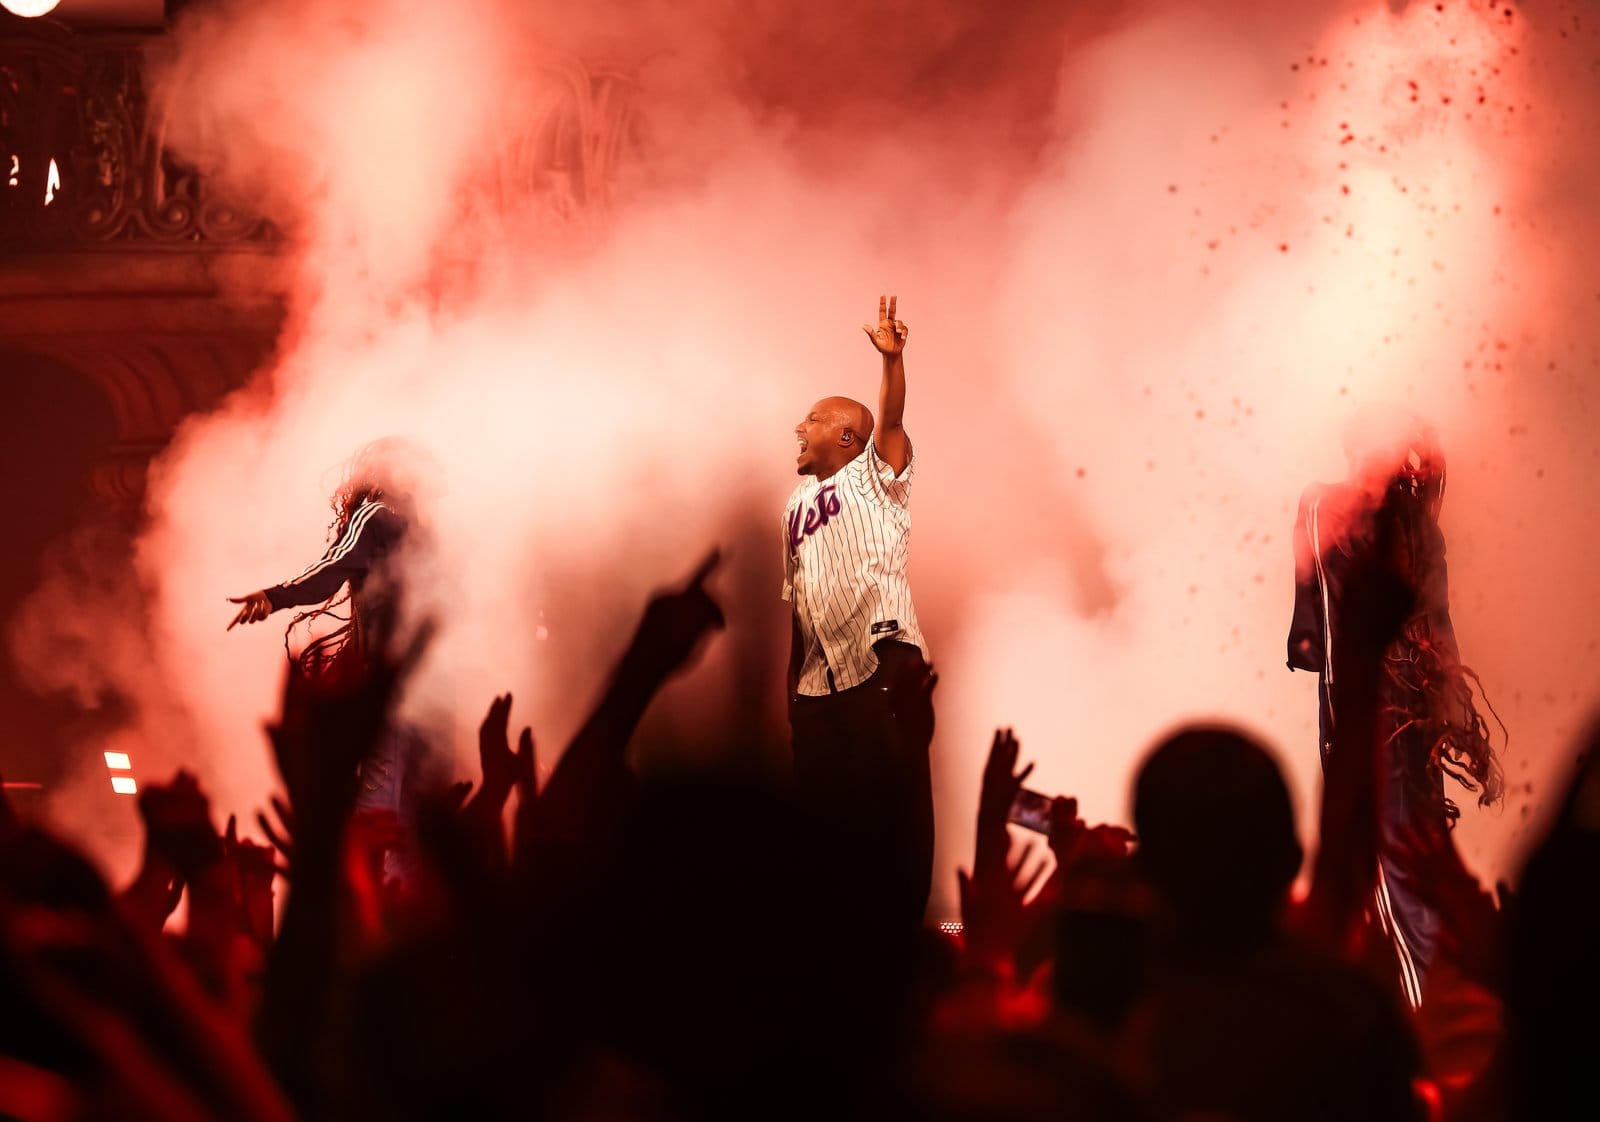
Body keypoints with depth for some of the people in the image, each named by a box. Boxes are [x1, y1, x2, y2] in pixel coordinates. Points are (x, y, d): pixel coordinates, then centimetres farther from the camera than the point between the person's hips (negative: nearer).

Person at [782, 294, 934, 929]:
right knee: (825, 808, 7)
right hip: (819, 680, 7)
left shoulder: (873, 480, 4)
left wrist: (892, 358, -32)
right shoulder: (798, 506, 20)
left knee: (891, 806, -7)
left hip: (882, 662, -7)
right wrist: (791, 685, 16)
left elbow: (892, 420, -15)